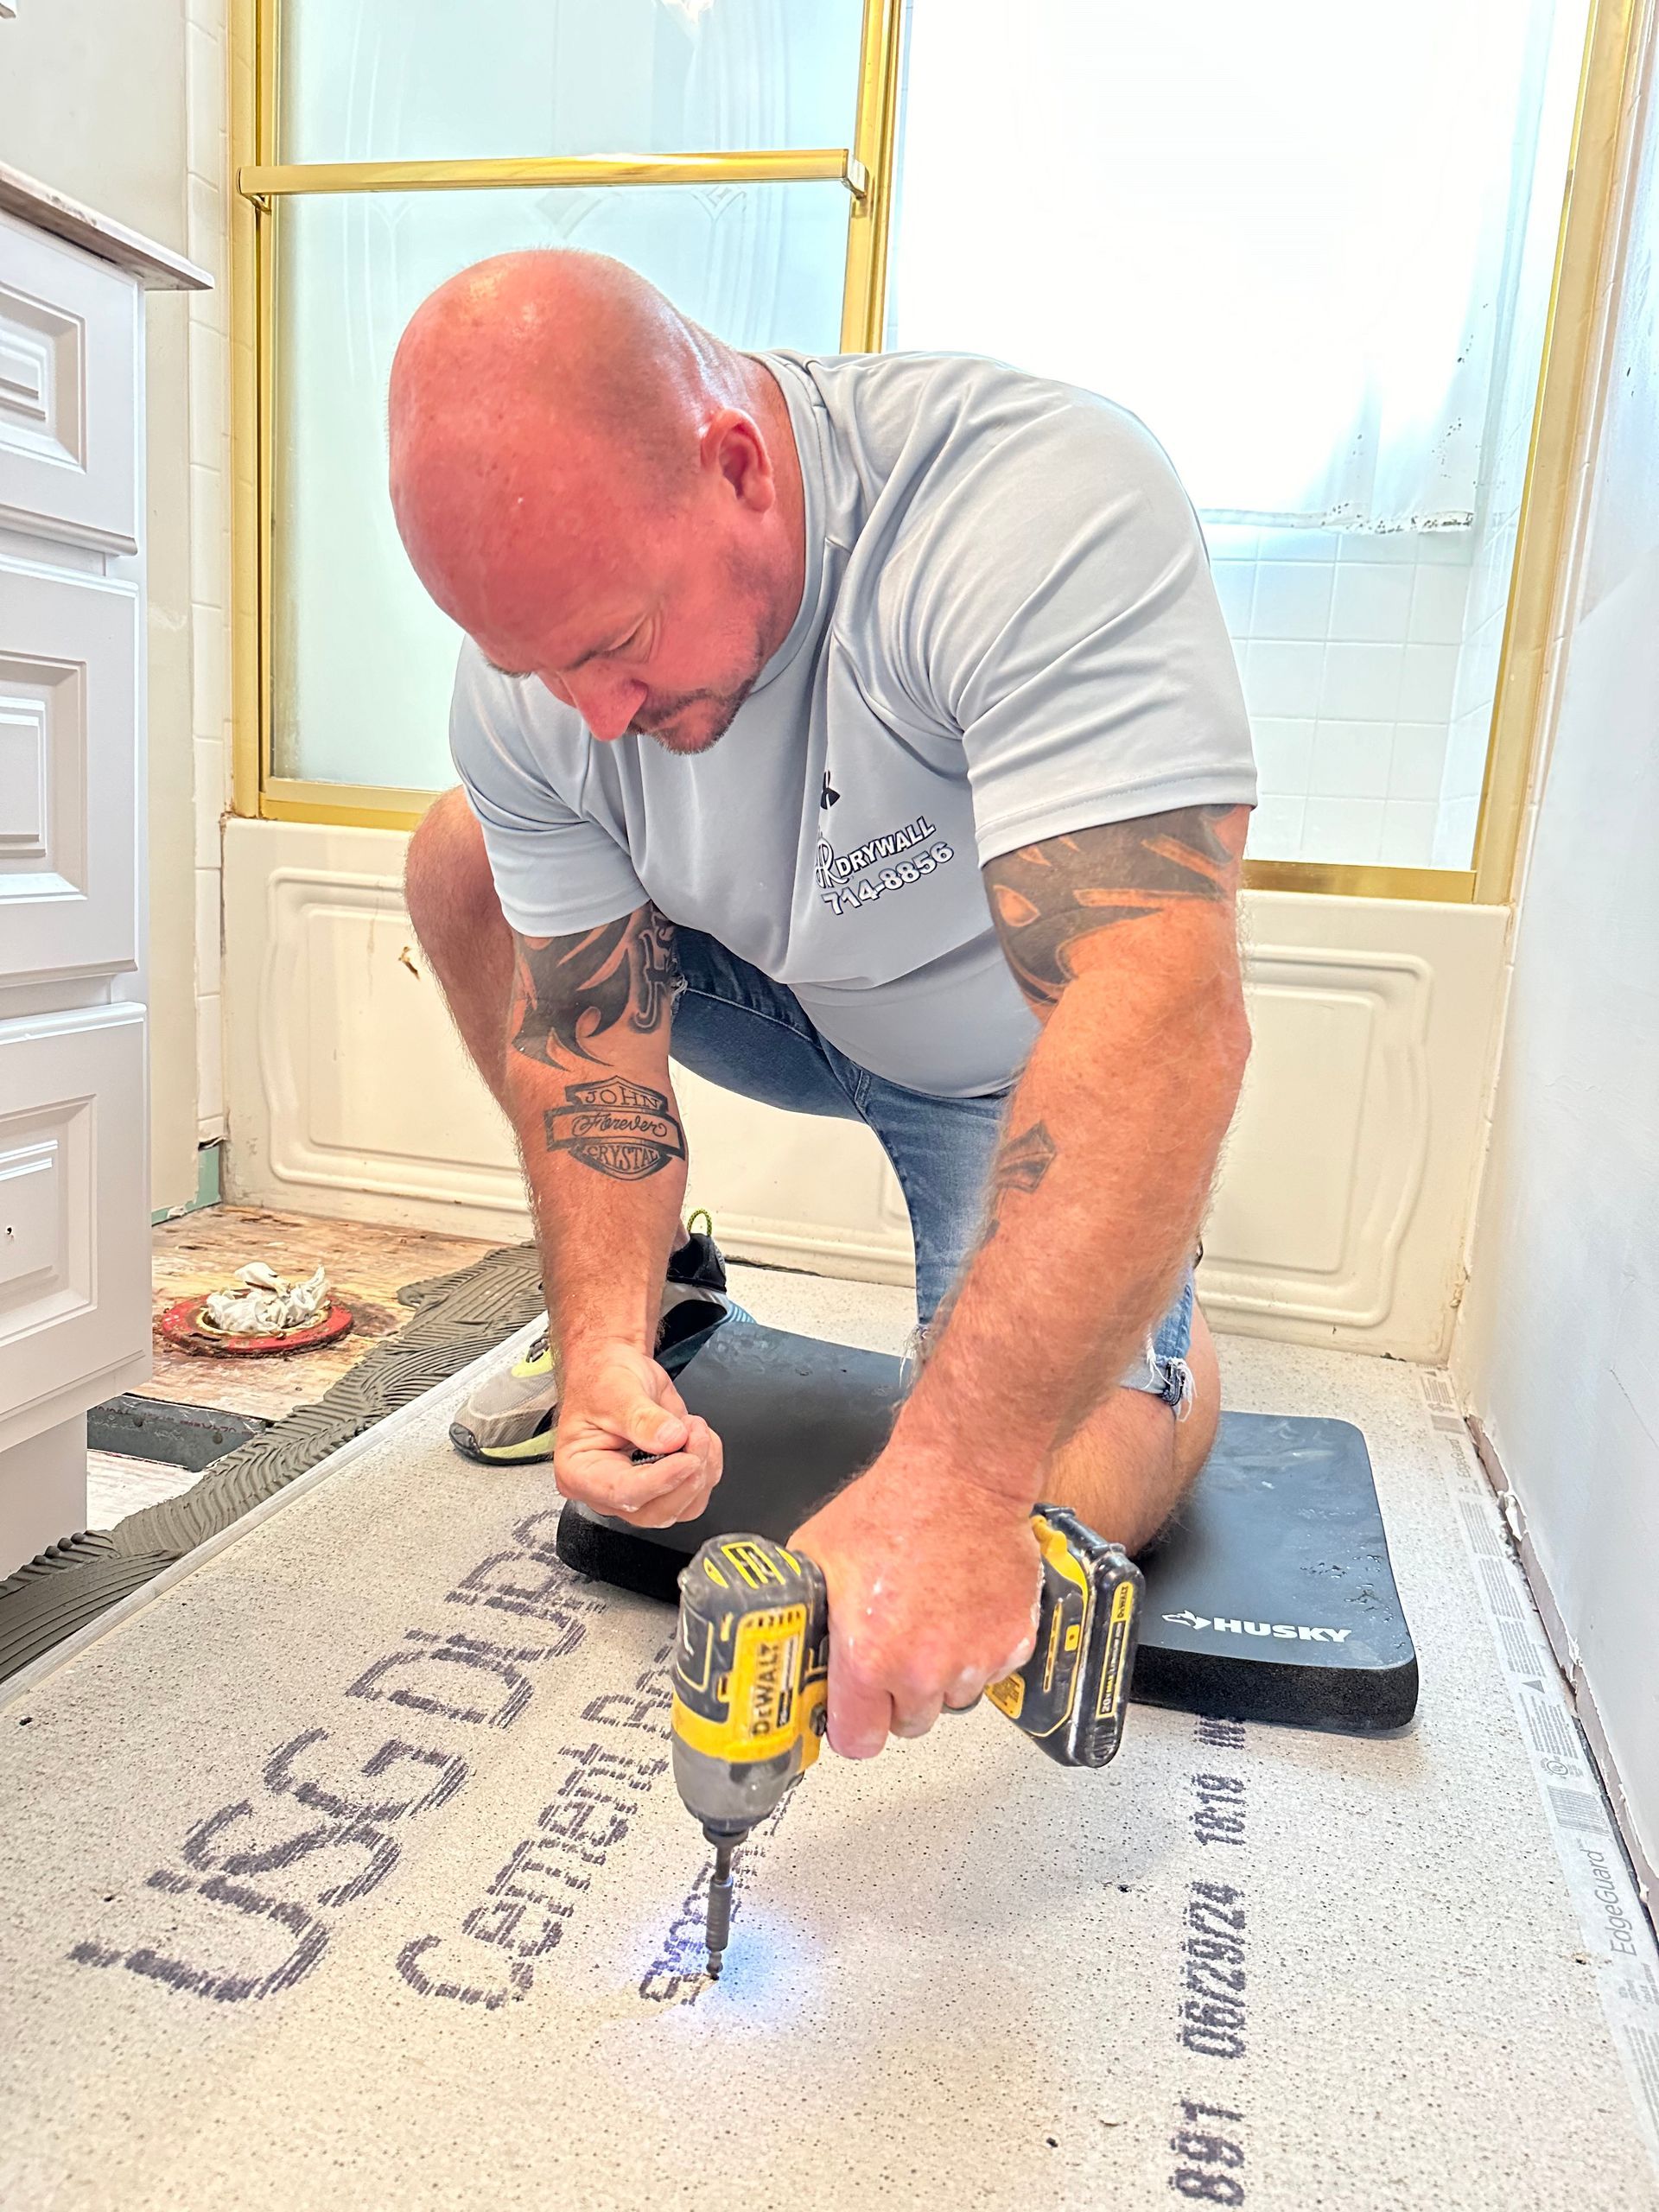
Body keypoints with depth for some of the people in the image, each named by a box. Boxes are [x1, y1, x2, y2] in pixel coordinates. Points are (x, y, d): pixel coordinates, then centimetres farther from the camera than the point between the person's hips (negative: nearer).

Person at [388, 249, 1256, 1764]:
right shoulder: (528, 686, -20)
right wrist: (605, 1340, -27)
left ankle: (1165, 1350, 21)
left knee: (1070, 1494, -17)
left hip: (1022, 1063, -4)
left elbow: (1165, 1019, -46)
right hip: (794, 1001, 5)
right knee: (463, 857, -8)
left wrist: (954, 1475, -51)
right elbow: (586, 1029, -13)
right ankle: (657, 1282, 11)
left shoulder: (1042, 504, -37)